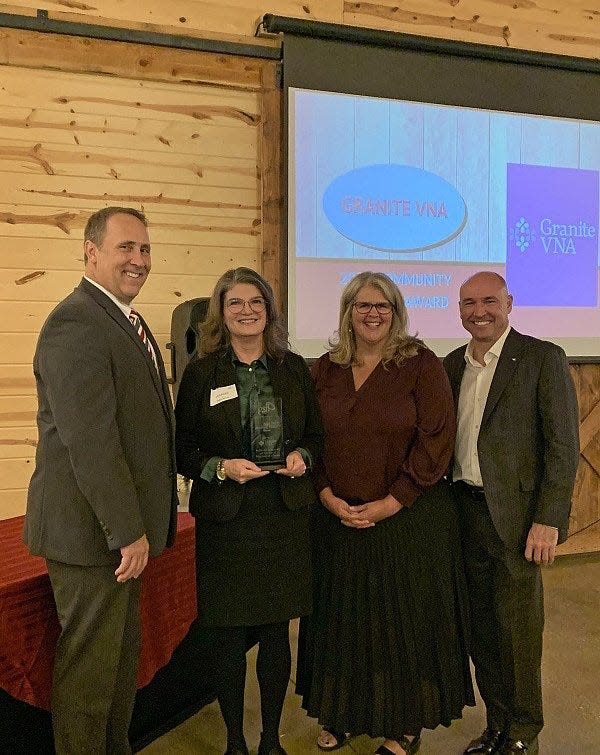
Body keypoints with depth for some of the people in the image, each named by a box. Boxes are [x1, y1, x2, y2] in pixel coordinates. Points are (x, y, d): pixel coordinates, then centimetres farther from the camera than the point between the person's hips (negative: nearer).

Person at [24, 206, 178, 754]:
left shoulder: (124, 322, 13)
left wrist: (142, 520, 15)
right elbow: (89, 441, -25)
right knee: (90, 664, 7)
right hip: (92, 531, -10)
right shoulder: (75, 323, -19)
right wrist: (128, 530, -21)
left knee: (122, 655, 22)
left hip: (123, 525, 10)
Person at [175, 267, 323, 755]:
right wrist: (220, 468, -17)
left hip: (286, 514, 2)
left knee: (277, 633, 11)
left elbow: (317, 435, 12)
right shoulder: (202, 372, -1)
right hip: (226, 518, -2)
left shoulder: (293, 368, 6)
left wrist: (303, 456, -8)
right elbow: (182, 449, -1)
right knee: (228, 636, 6)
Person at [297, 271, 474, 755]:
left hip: (410, 519, -3)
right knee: (342, 619, 14)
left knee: (404, 620, 8)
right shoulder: (325, 371, 5)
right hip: (339, 519, 4)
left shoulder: (422, 366, -7)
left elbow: (436, 441, -12)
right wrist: (328, 496, -7)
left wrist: (391, 503, -15)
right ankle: (342, 714, 35)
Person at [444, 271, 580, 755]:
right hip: (464, 512, 5)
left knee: (518, 629, 5)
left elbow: (563, 444, -10)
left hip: (515, 515, -5)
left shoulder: (543, 358, -7)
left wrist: (547, 520, -15)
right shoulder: (451, 366, 10)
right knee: (481, 625, 14)